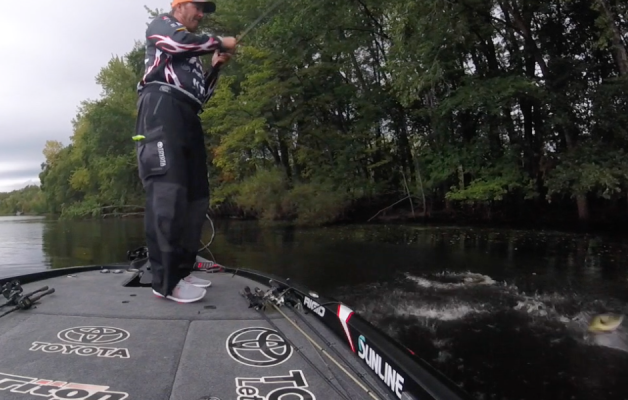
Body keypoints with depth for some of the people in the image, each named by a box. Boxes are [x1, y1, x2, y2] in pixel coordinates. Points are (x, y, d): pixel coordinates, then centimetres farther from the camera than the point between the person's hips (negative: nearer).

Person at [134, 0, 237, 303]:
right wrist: (219, 42, 4)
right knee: (167, 190, -21)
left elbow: (201, 95, 29)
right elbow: (180, 41, -9)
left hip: (187, 117, 9)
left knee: (196, 194, 1)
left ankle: (181, 270, 5)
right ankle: (164, 279, -23)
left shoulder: (192, 56, 35)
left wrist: (215, 67, 17)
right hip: (163, 108, -9)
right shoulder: (161, 24, 15)